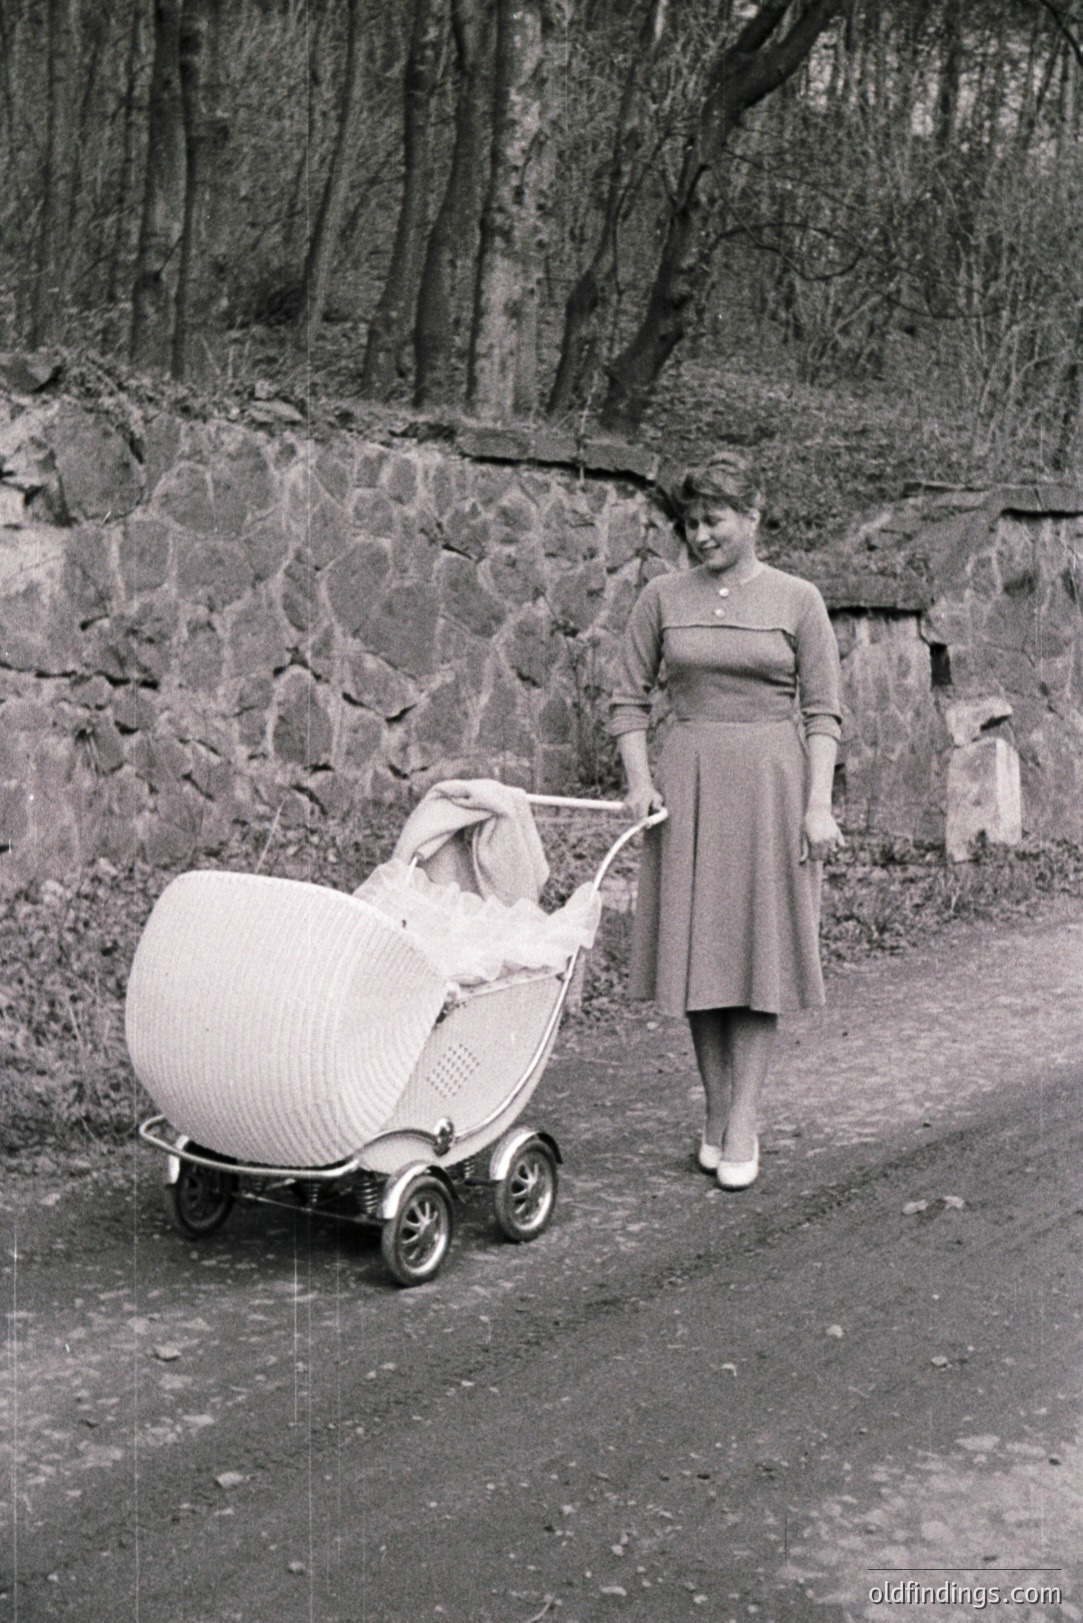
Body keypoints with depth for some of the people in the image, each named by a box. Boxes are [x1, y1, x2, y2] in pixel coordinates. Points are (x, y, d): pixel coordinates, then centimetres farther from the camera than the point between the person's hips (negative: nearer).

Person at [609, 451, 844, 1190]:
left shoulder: (797, 600, 3)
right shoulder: (664, 597, 7)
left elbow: (822, 712, 1)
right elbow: (630, 698, 10)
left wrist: (819, 803, -7)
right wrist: (640, 779, -3)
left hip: (770, 779, -2)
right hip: (688, 780, 2)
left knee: (758, 949, -2)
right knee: (699, 949, 4)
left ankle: (742, 1125, 2)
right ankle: (716, 1110, 17)